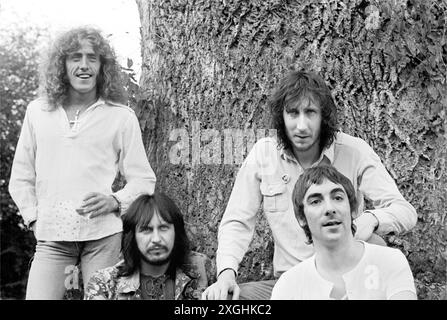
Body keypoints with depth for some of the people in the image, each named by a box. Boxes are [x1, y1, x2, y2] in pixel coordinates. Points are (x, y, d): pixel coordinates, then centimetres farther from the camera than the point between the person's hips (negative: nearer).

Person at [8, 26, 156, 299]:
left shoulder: (122, 117, 4)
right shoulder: (38, 111, 11)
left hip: (103, 236, -2)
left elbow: (143, 180, 6)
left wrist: (115, 202, -11)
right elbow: (21, 177, 17)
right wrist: (33, 217, 5)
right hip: (51, 237, 2)